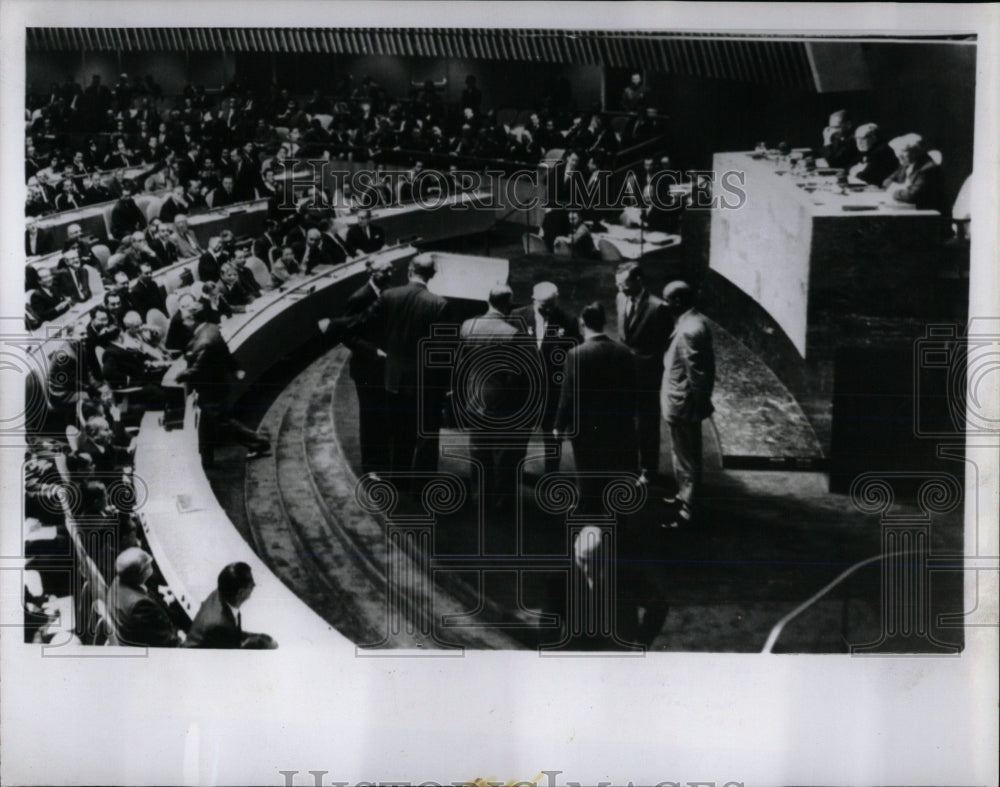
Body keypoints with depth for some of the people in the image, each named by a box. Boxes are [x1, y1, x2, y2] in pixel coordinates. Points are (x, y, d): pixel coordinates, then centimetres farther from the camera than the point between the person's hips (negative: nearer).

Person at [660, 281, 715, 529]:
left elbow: (696, 375, -25)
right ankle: (684, 497, 39)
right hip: (686, 405, 10)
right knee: (684, 455, 24)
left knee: (686, 459, 2)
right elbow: (705, 368, 13)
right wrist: (702, 400, 18)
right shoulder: (697, 321, 5)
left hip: (682, 406, -10)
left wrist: (696, 405, -18)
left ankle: (688, 511, 13)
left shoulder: (688, 331, -26)